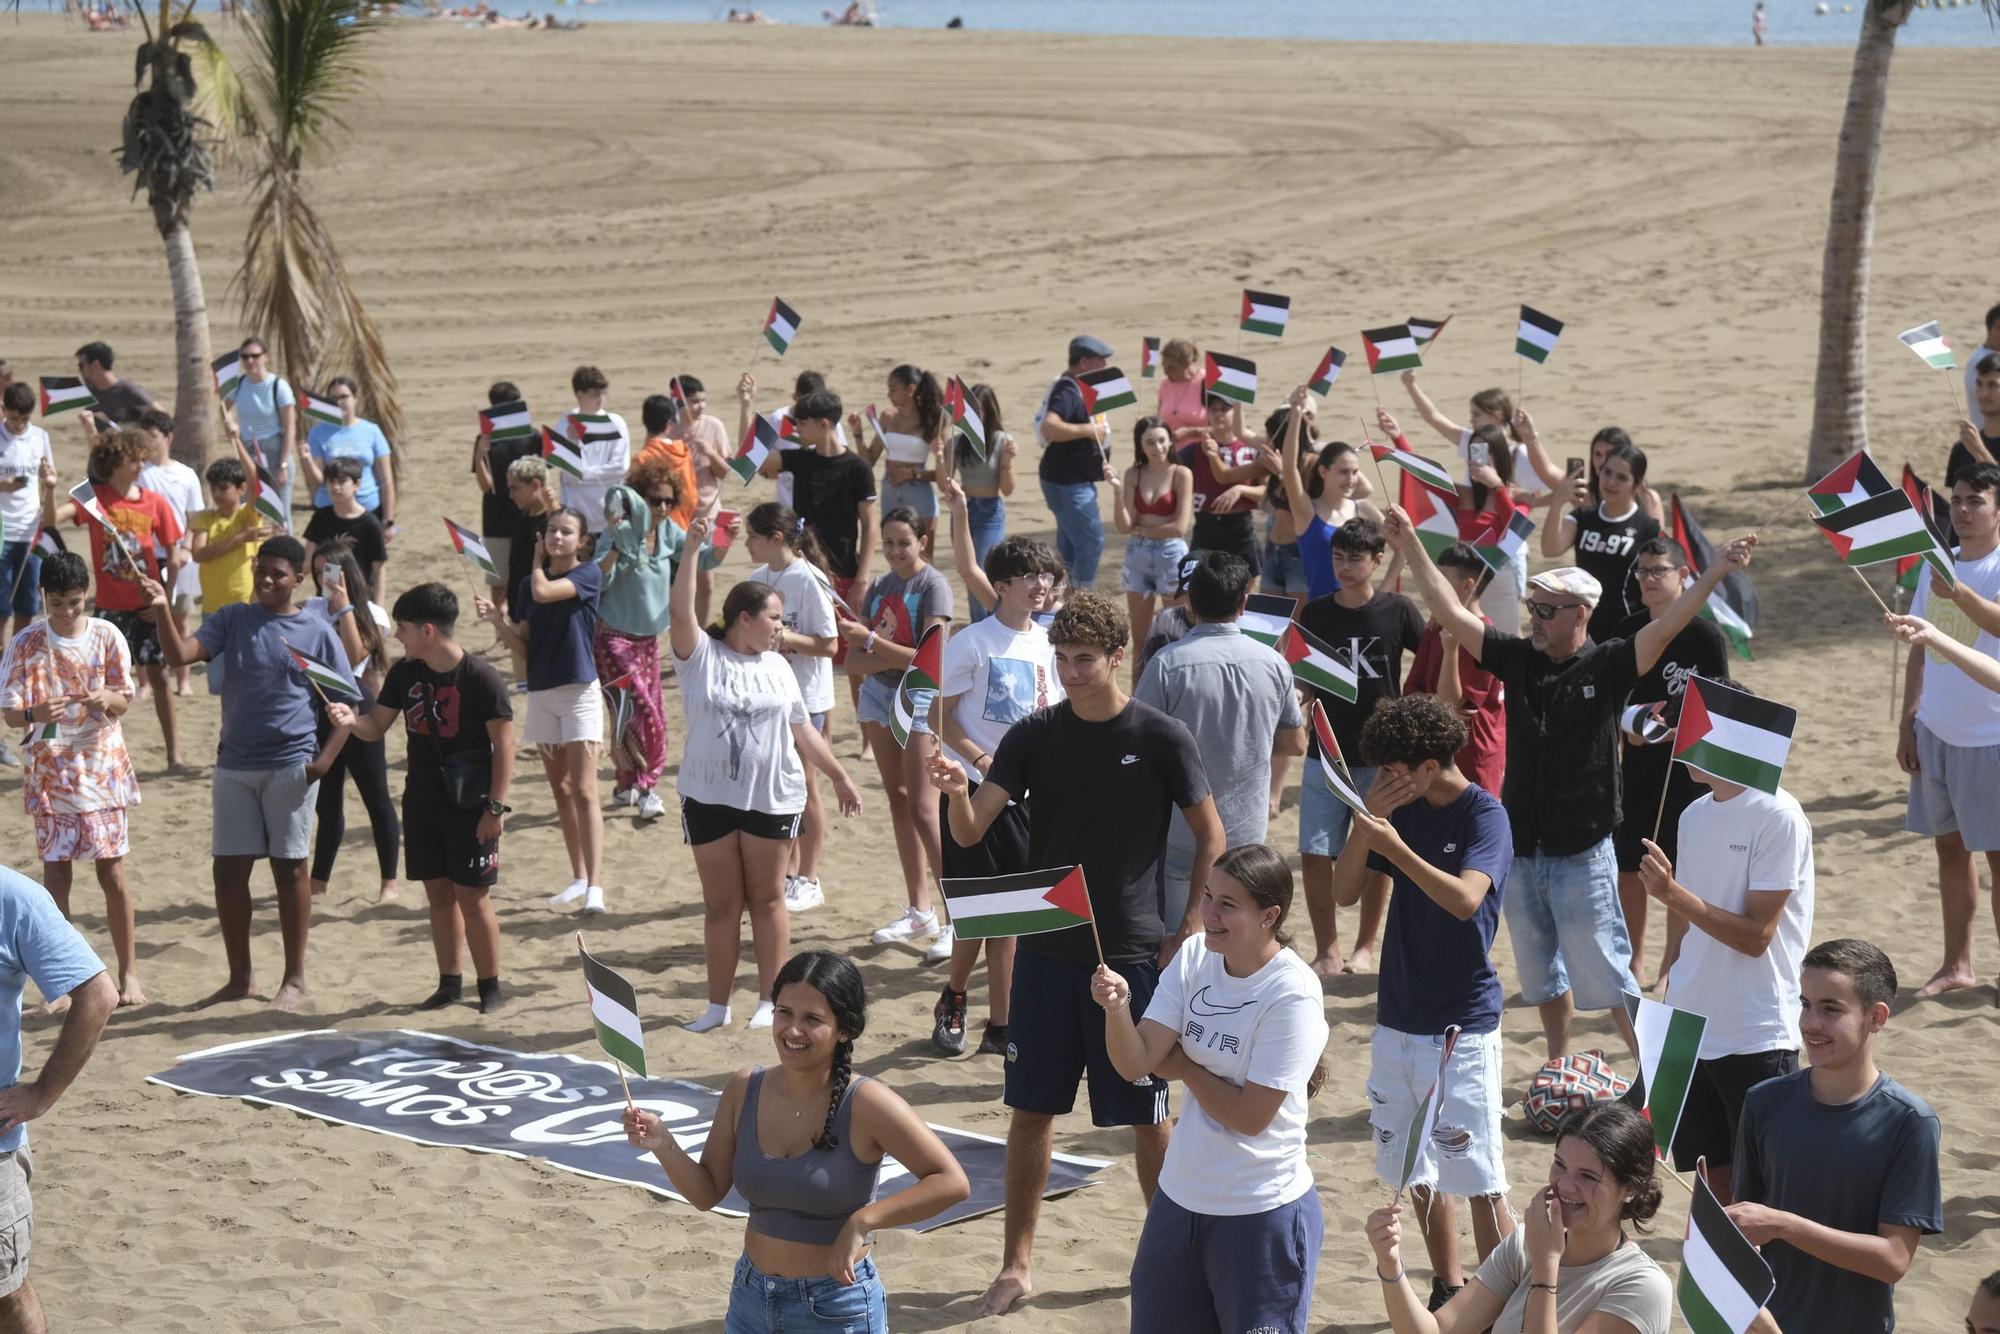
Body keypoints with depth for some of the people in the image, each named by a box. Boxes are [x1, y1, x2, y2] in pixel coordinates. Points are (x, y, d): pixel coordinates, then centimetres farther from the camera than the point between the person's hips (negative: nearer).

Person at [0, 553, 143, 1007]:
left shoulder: (106, 637, -2)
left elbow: (124, 700, 2)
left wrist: (106, 699, -21)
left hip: (102, 766, 0)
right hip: (49, 771, 0)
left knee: (111, 868, 0)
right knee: (56, 871, 2)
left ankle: (129, 973, 8)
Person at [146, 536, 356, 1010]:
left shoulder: (317, 631, -1)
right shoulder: (232, 619, 5)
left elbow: (347, 704, 2)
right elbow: (180, 654, -9)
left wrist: (325, 759, -10)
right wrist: (163, 611, -26)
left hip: (290, 766, -3)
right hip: (234, 764, 3)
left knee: (289, 868, 3)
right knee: (229, 871, 5)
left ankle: (294, 979, 12)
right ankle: (240, 977, 17)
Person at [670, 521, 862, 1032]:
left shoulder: (777, 667, 9)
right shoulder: (701, 656, -2)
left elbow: (802, 730, 16)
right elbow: (681, 611, -19)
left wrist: (840, 777, 16)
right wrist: (691, 549, -27)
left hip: (772, 798, 2)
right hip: (710, 798, -2)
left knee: (767, 899, 7)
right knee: (720, 903, 6)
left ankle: (770, 1000, 14)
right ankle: (717, 1005, 14)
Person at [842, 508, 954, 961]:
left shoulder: (933, 585, -9)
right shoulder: (879, 588, 11)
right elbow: (854, 661, 7)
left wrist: (871, 641, -21)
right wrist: (892, 658, -14)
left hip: (918, 696, -7)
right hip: (878, 691, 7)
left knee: (921, 808, -13)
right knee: (897, 799, 10)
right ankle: (919, 911, 18)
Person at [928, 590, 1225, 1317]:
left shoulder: (1162, 738, -7)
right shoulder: (1034, 736, 0)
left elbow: (1210, 837, 1)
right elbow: (971, 832, -6)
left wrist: (1184, 935, -4)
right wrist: (956, 793, -28)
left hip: (1132, 955, -2)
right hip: (1046, 951, 3)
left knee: (1147, 1115, 5)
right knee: (1031, 1109, 6)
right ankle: (1016, 1264, 17)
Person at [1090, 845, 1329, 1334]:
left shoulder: (1293, 996, -20)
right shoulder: (1194, 957, -3)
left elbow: (1250, 1116, -20)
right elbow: (1136, 1064, -9)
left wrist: (1183, 1065, -7)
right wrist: (1116, 1008, -27)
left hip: (1262, 1214, -6)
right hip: (1180, 1197, 6)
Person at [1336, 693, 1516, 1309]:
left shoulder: (1484, 815, -11)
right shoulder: (1404, 812, 8)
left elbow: (1464, 898, -28)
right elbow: (1345, 892, 4)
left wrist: (1395, 847, -30)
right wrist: (1368, 821, -9)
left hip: (1462, 1026, -7)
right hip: (1399, 1020, 7)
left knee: (1478, 1179, -6)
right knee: (1418, 1172, 14)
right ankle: (1448, 1291, 26)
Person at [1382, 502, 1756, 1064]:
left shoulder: (1608, 667, -8)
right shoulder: (1516, 659, 4)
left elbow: (1665, 627, -19)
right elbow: (1449, 612, 4)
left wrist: (1716, 572, -31)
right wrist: (1409, 545, 2)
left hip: (1583, 855, -5)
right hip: (1521, 851, 5)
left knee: (1604, 975, -2)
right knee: (1540, 972, 16)